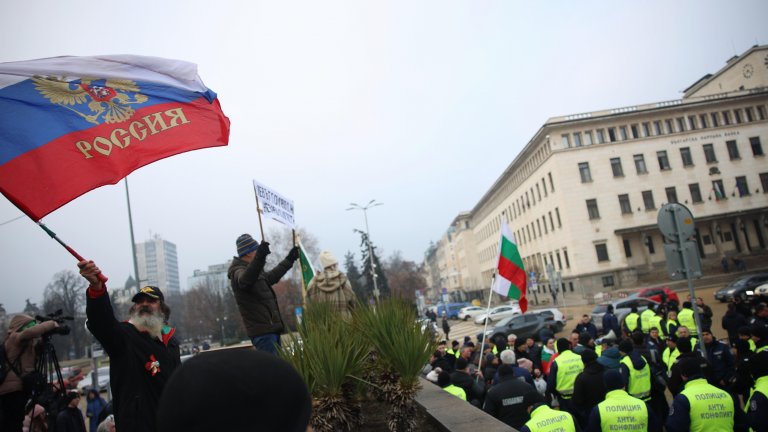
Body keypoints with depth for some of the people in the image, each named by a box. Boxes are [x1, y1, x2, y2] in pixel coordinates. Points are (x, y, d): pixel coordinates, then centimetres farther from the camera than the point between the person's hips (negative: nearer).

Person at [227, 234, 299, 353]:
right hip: (263, 331, -10)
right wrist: (259, 258, -52)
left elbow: (270, 277, 37)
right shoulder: (237, 272, -13)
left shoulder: (255, 272, 19)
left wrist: (289, 260, 44)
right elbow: (245, 280, -37)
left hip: (271, 329, 10)